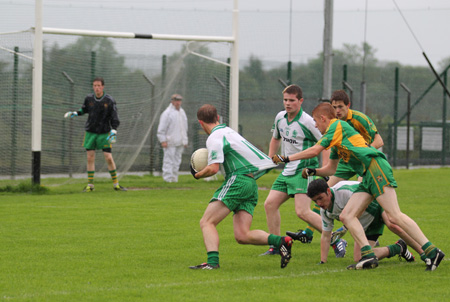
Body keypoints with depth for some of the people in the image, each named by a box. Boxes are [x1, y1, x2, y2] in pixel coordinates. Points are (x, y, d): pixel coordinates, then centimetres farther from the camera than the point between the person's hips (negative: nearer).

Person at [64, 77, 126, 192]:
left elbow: (114, 118, -7)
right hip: (90, 133, 2)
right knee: (90, 158, -1)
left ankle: (116, 184, 5)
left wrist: (113, 131, -20)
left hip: (104, 134, -2)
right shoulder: (89, 98, 0)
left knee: (109, 158, -6)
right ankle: (90, 185, 6)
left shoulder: (109, 101, -8)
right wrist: (74, 113, 5)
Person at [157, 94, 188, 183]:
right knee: (169, 159, -9)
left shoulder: (182, 112, 18)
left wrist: (185, 140, 20)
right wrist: (163, 141, -16)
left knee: (177, 160, 8)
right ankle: (168, 178, -8)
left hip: (180, 142, 7)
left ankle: (174, 178, 12)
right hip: (170, 142, -7)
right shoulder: (167, 113, -7)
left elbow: (184, 128, 25)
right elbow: (161, 128, -10)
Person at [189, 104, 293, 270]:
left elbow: (213, 168, -14)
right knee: (242, 236, 3)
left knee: (207, 222, -8)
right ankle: (280, 241, -11)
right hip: (252, 185, 9)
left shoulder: (215, 137, -7)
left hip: (238, 180, -9)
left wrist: (197, 175, 5)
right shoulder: (229, 131, 21)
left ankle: (212, 261, -25)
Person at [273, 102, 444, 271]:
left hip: (376, 167, -10)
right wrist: (312, 171, 18)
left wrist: (287, 158, 6)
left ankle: (431, 251, -22)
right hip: (367, 177, 10)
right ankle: (368, 256, -11)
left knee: (394, 216, -19)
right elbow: (331, 169, 35)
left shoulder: (337, 126, 0)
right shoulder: (336, 141, 29)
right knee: (346, 216, -1)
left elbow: (315, 151, -3)